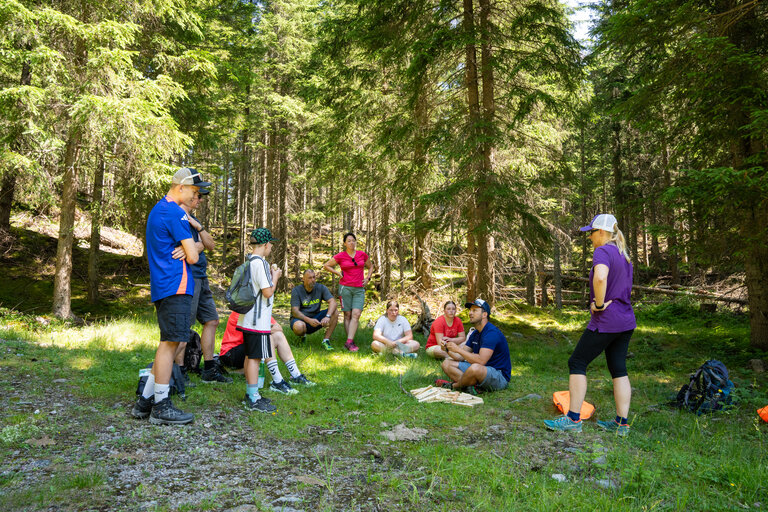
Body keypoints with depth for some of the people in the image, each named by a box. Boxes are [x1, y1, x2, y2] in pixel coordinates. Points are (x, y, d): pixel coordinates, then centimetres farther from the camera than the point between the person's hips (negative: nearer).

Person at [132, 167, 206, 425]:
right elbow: (193, 257, -13)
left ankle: (145, 401, 20)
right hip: (176, 286, -10)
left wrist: (186, 248, 1)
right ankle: (161, 407, 1)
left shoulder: (158, 209, 21)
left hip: (163, 287, 10)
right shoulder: (175, 212, -12)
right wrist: (189, 251, 8)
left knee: (168, 343, 15)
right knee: (170, 343, -6)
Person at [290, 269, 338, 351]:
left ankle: (326, 341, -16)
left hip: (315, 317, 3)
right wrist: (309, 320, -35)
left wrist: (327, 316, -34)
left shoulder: (321, 288, -3)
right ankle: (302, 335, 0)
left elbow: (333, 302, -15)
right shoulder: (296, 291, -10)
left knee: (334, 313, -20)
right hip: (300, 318, -3)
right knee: (299, 326, -39)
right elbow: (295, 312, -18)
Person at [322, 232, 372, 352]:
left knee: (356, 314, -11)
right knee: (347, 315, 1)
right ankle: (351, 342, 7)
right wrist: (338, 273, 0)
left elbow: (370, 266, 24)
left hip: (359, 289, 2)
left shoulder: (362, 255, 7)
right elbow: (326, 265, 10)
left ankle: (349, 342, -14)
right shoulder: (340, 256, 0)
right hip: (345, 287, -2)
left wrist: (367, 278, 8)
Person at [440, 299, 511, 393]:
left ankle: (453, 386, -11)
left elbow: (481, 360, -29)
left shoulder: (492, 332, -18)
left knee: (475, 368, -41)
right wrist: (448, 349, -8)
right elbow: (461, 357, 11)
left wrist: (458, 349, -23)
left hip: (500, 377, -9)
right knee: (447, 363, 3)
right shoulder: (475, 333, 12)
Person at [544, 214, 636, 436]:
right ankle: (622, 423, 17)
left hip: (605, 321, -9)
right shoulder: (624, 255, 14)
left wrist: (599, 304, -22)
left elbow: (600, 277, -35)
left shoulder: (603, 251, -14)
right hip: (626, 320, 9)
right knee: (619, 369, 12)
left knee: (577, 363, 1)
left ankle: (573, 419, 5)